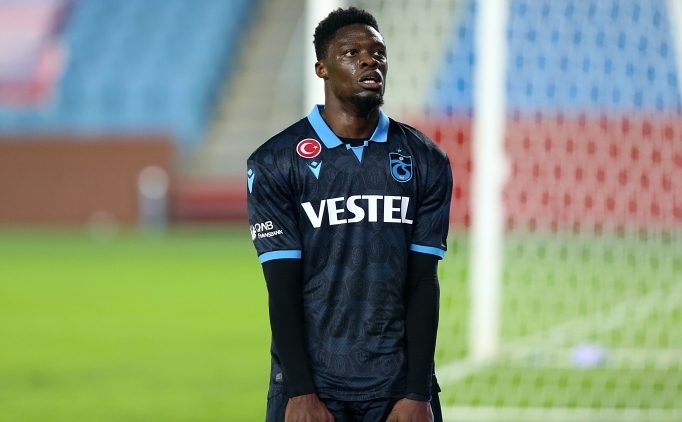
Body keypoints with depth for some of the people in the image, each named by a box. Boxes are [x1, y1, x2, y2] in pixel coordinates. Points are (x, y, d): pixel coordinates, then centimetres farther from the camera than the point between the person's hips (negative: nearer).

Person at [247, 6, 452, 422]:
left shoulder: (425, 162, 5)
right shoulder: (275, 164, -1)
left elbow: (423, 282, 1)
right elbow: (283, 287, -5)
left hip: (398, 384, 2)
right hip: (313, 383, -2)